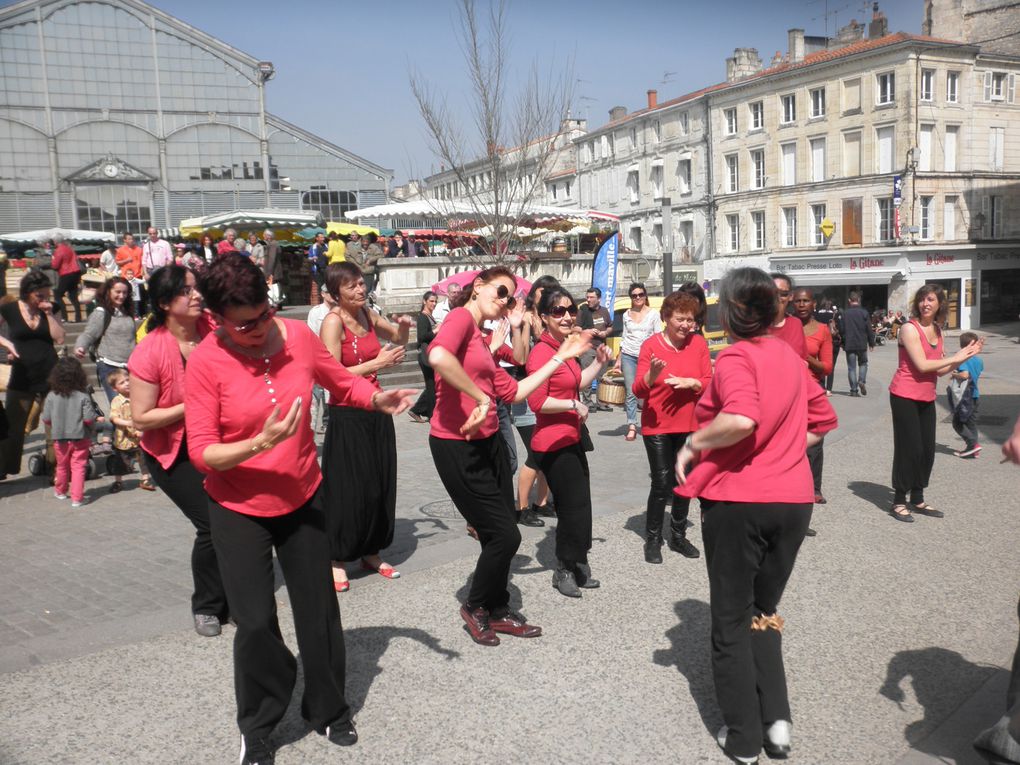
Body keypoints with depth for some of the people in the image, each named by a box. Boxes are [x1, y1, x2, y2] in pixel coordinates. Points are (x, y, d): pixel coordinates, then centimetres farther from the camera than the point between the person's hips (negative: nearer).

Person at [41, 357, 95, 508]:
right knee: (78, 467, 3)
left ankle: (60, 491, 40)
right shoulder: (83, 397, -14)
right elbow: (89, 418, -17)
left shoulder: (52, 396, -8)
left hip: (60, 438, 3)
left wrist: (54, 427, 15)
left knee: (62, 466, 20)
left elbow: (46, 419, -5)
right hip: (80, 437, -3)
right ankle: (77, 498, 2)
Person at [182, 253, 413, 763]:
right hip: (238, 510, -3)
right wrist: (260, 443, -34)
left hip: (302, 499, 3)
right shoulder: (205, 362, -20)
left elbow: (342, 383, 7)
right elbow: (201, 453, -18)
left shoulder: (298, 335, -10)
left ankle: (328, 710, 36)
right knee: (256, 623, 1)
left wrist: (378, 399, -13)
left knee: (319, 611, 12)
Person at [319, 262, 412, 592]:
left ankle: (370, 553, 26)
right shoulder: (333, 321, -14)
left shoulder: (367, 314, 7)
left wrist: (403, 326, 2)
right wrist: (377, 363, -21)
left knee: (381, 485, 11)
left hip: (376, 411, 7)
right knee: (348, 490, -2)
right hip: (347, 416, -7)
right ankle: (338, 559, 12)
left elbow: (399, 338, 24)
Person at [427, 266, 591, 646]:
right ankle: (474, 606, 22)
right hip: (458, 446, -9)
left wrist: (561, 357, 18)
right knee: (505, 535, -1)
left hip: (488, 442, 9)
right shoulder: (461, 316, -11)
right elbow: (438, 356, -34)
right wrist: (480, 398, -26)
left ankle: (497, 611, 32)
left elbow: (514, 391, 17)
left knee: (501, 534, 15)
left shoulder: (480, 339, 17)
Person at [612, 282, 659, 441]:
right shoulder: (627, 315, 12)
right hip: (629, 356, 2)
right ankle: (632, 426, -4)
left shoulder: (653, 315, 4)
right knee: (631, 393, -4)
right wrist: (618, 360, 15)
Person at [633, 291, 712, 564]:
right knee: (661, 483, -4)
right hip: (657, 426, -3)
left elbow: (710, 383, 1)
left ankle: (678, 536, 27)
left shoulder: (698, 343, 0)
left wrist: (691, 383, -19)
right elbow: (638, 390, -11)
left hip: (689, 425, 3)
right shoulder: (651, 345, -8)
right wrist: (651, 374, -31)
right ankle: (653, 540, 12)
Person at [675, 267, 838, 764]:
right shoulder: (790, 356, 8)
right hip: (792, 499, 6)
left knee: (732, 620, 10)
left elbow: (741, 419, -31)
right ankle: (776, 721, 13)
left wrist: (692, 444, -18)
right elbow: (822, 419, 18)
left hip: (736, 501, -6)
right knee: (764, 612, 21)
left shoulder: (735, 357, -13)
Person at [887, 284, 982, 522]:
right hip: (905, 397, -7)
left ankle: (917, 500, 23)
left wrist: (965, 356, -1)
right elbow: (922, 365, -20)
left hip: (926, 399, 7)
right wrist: (954, 358, -10)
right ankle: (899, 502, 7)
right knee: (908, 449, -4)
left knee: (927, 450, 10)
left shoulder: (937, 331, 10)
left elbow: (939, 369, 10)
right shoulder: (910, 329, -13)